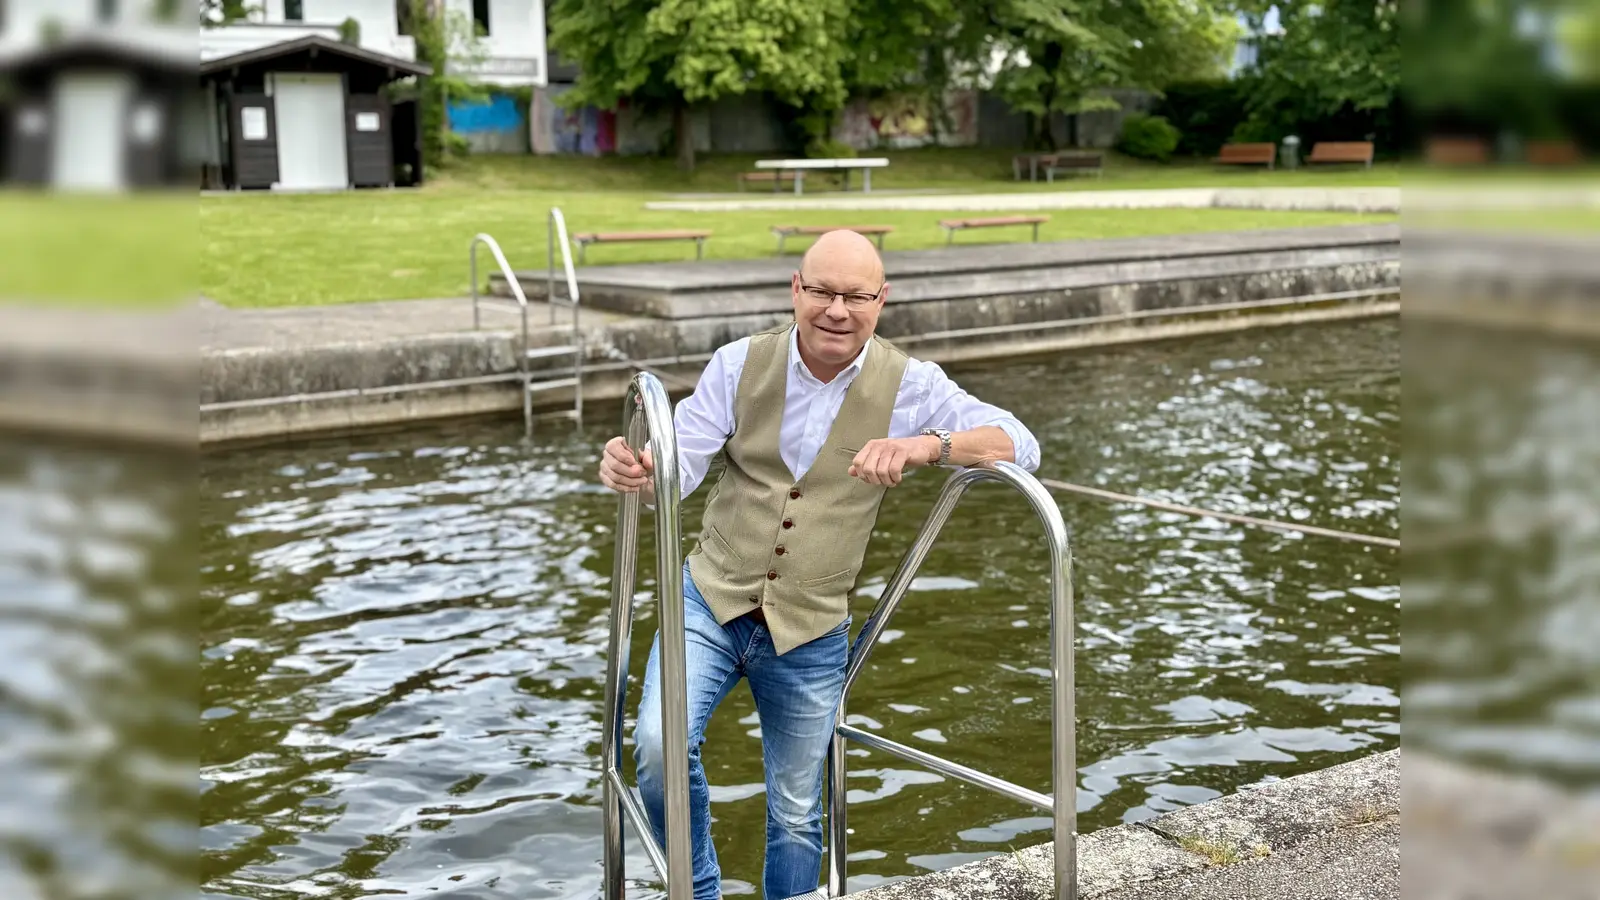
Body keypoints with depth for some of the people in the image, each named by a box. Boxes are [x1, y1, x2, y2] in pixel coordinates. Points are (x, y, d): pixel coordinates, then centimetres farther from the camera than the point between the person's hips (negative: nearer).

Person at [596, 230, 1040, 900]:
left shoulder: (909, 385, -9)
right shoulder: (741, 364, -7)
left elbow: (1020, 447, -17)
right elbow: (679, 471, -10)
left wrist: (928, 443, -36)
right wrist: (637, 473, -35)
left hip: (811, 633, 1)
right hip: (711, 599, 0)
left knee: (796, 813, 13)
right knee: (661, 744, -24)